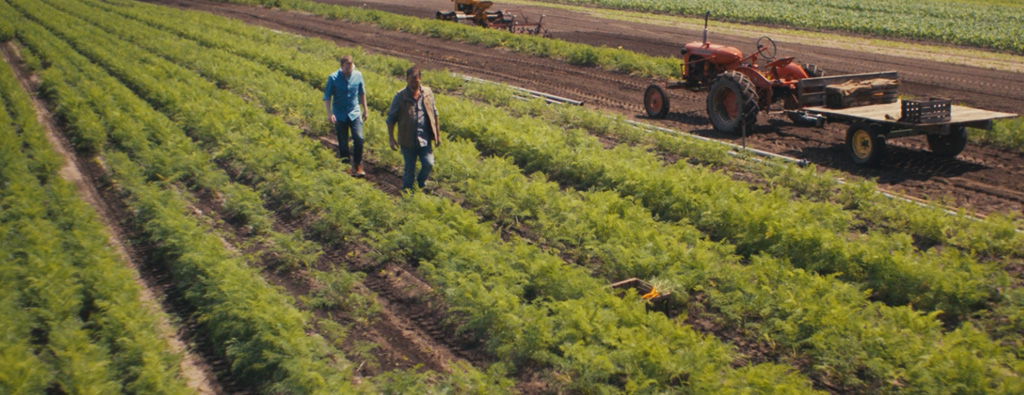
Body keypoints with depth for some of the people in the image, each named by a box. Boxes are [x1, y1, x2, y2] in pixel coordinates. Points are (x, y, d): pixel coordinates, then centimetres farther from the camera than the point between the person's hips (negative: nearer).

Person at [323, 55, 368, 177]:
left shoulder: (358, 75, -5)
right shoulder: (333, 78, -12)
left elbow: (362, 93, 10)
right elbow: (327, 97, -7)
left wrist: (365, 109, 15)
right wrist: (329, 113, -17)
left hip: (355, 113, 1)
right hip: (340, 115, -1)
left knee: (359, 138, -12)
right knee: (343, 142, 4)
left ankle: (357, 167, -1)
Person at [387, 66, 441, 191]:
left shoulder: (427, 93, -1)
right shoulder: (400, 97, -10)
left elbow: (434, 114, 9)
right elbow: (391, 119, -4)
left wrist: (438, 134, 10)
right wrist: (391, 138, -9)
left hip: (425, 139, 2)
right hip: (408, 140, -2)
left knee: (429, 164, -4)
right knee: (409, 168, 6)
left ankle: (421, 181, 28)